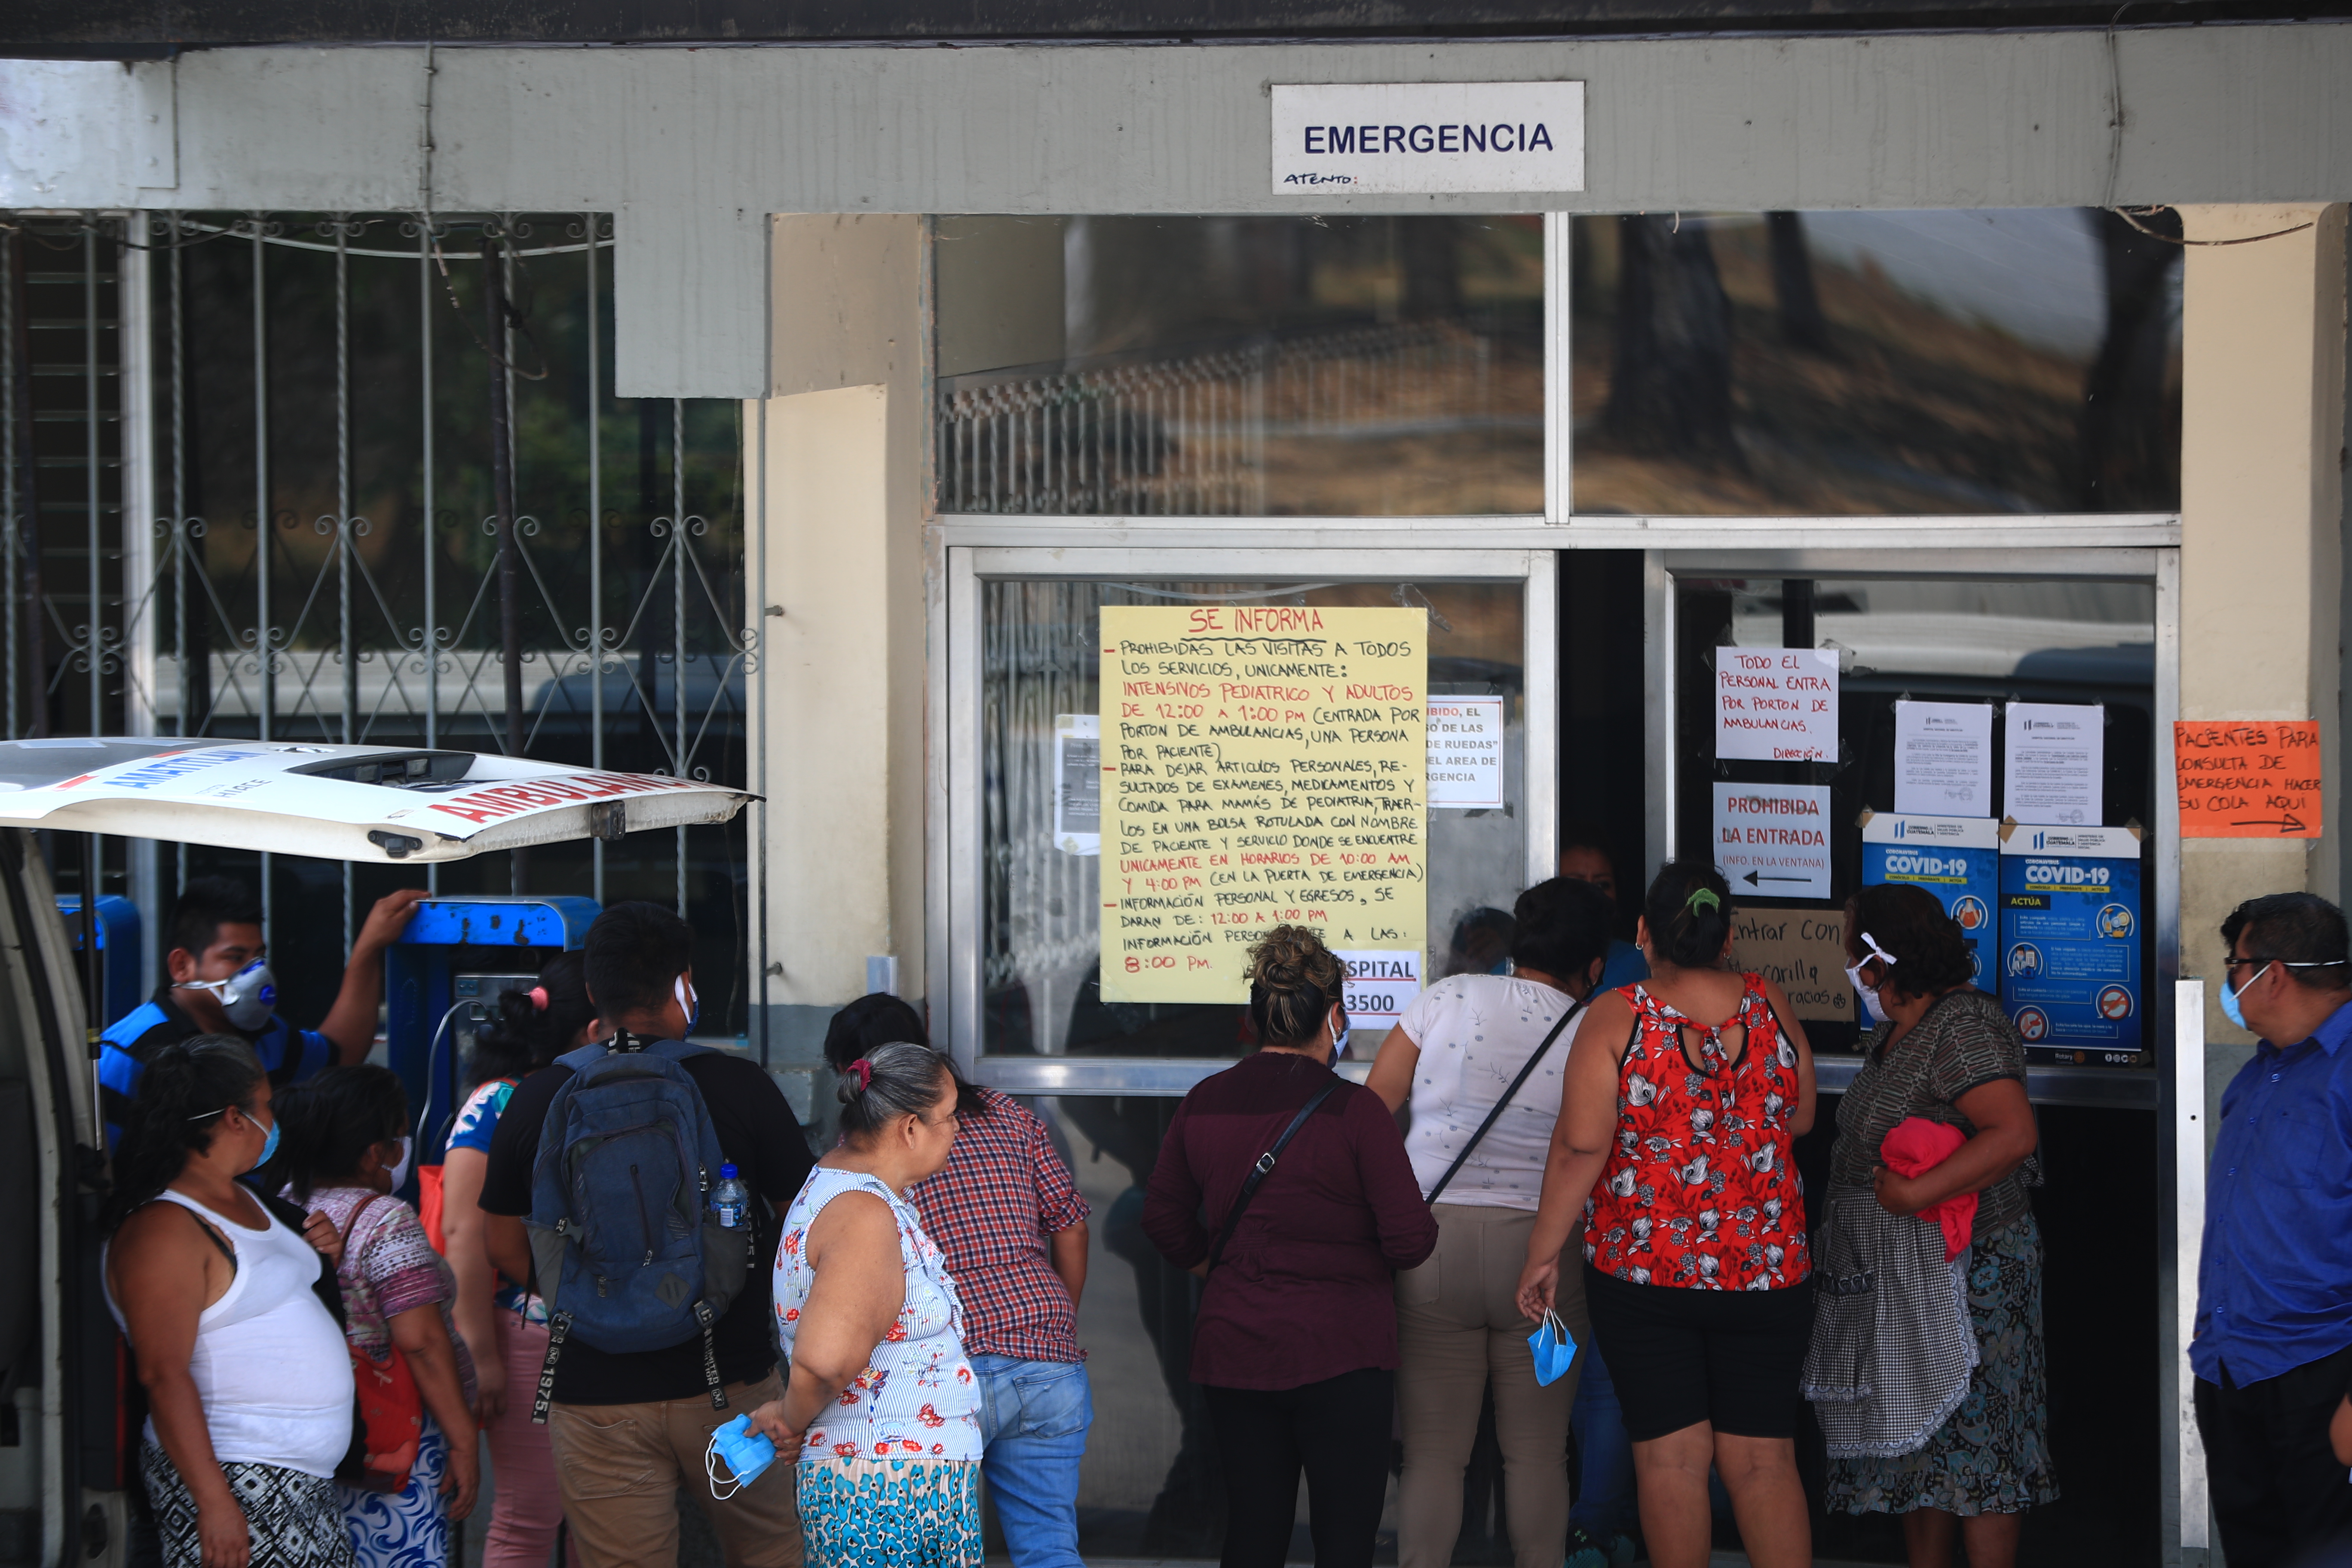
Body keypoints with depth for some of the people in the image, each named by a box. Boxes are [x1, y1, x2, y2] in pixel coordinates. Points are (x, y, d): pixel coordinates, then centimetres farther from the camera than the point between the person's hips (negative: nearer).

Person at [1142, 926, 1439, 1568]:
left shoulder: (1204, 1103, 2)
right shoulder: (1353, 1111, -13)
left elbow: (1163, 1219, 13)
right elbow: (1412, 1239, -13)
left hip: (1231, 1350, 5)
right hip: (1339, 1357, -5)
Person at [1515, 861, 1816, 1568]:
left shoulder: (1616, 1018, -10)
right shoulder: (1769, 1006, 0)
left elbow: (1581, 1146, -13)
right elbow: (1801, 1119, 12)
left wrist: (1542, 1254, -6)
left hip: (1643, 1271, -2)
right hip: (1764, 1271, 2)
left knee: (1670, 1455, 4)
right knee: (1762, 1458, 6)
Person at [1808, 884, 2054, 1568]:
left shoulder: (1963, 1028, -18)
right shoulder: (1896, 1029, 12)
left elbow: (2013, 1132, -29)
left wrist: (1915, 1193, -31)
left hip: (1963, 1272, -10)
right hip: (1900, 1276, 10)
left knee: (1973, 1438, -5)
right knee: (1914, 1439, 14)